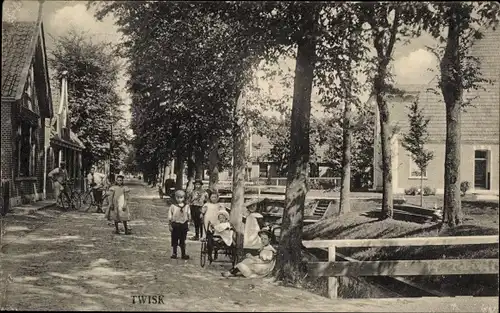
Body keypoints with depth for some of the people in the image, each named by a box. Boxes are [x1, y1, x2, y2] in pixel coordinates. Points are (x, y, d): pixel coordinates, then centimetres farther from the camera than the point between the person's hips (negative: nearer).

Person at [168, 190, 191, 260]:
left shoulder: (186, 206, 3)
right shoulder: (173, 206, -6)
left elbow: (189, 216, 10)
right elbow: (170, 217, -4)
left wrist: (188, 224, 7)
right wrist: (170, 225, -6)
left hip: (184, 224, 2)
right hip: (175, 224, -2)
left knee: (183, 240, 9)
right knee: (174, 240, 5)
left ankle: (183, 254, 18)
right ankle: (174, 253, 17)